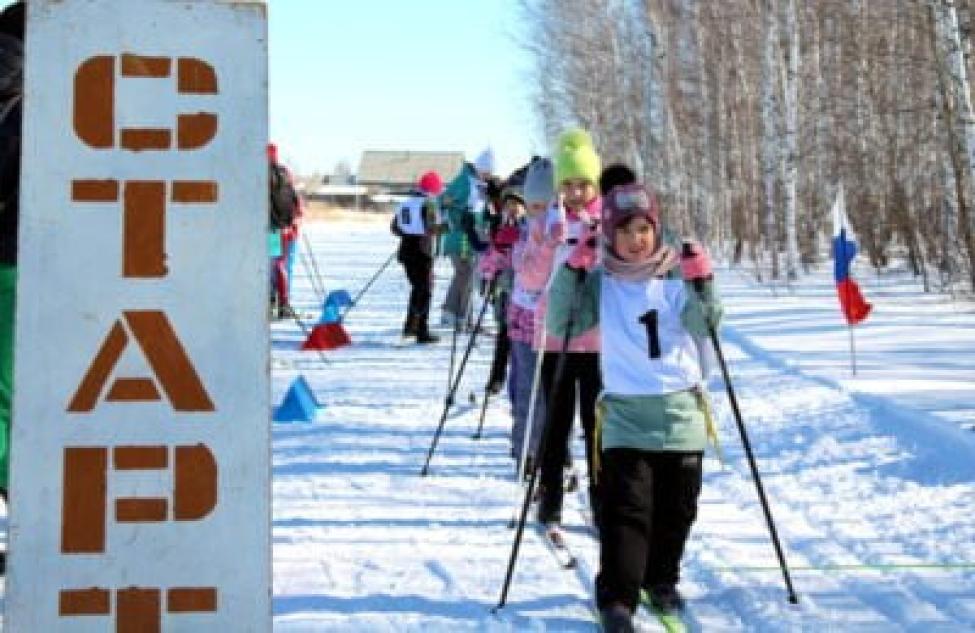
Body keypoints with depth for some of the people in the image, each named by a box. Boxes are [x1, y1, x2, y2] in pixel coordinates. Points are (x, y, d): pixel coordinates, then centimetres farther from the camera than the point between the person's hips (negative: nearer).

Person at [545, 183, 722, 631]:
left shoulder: (676, 276, 1)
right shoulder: (600, 282, 2)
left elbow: (705, 327, -7)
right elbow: (560, 324, -4)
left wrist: (701, 284, -23)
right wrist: (572, 271, -14)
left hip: (682, 410, 2)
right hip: (625, 413, -2)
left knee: (676, 508, 12)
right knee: (626, 508, -10)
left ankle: (661, 580, 31)